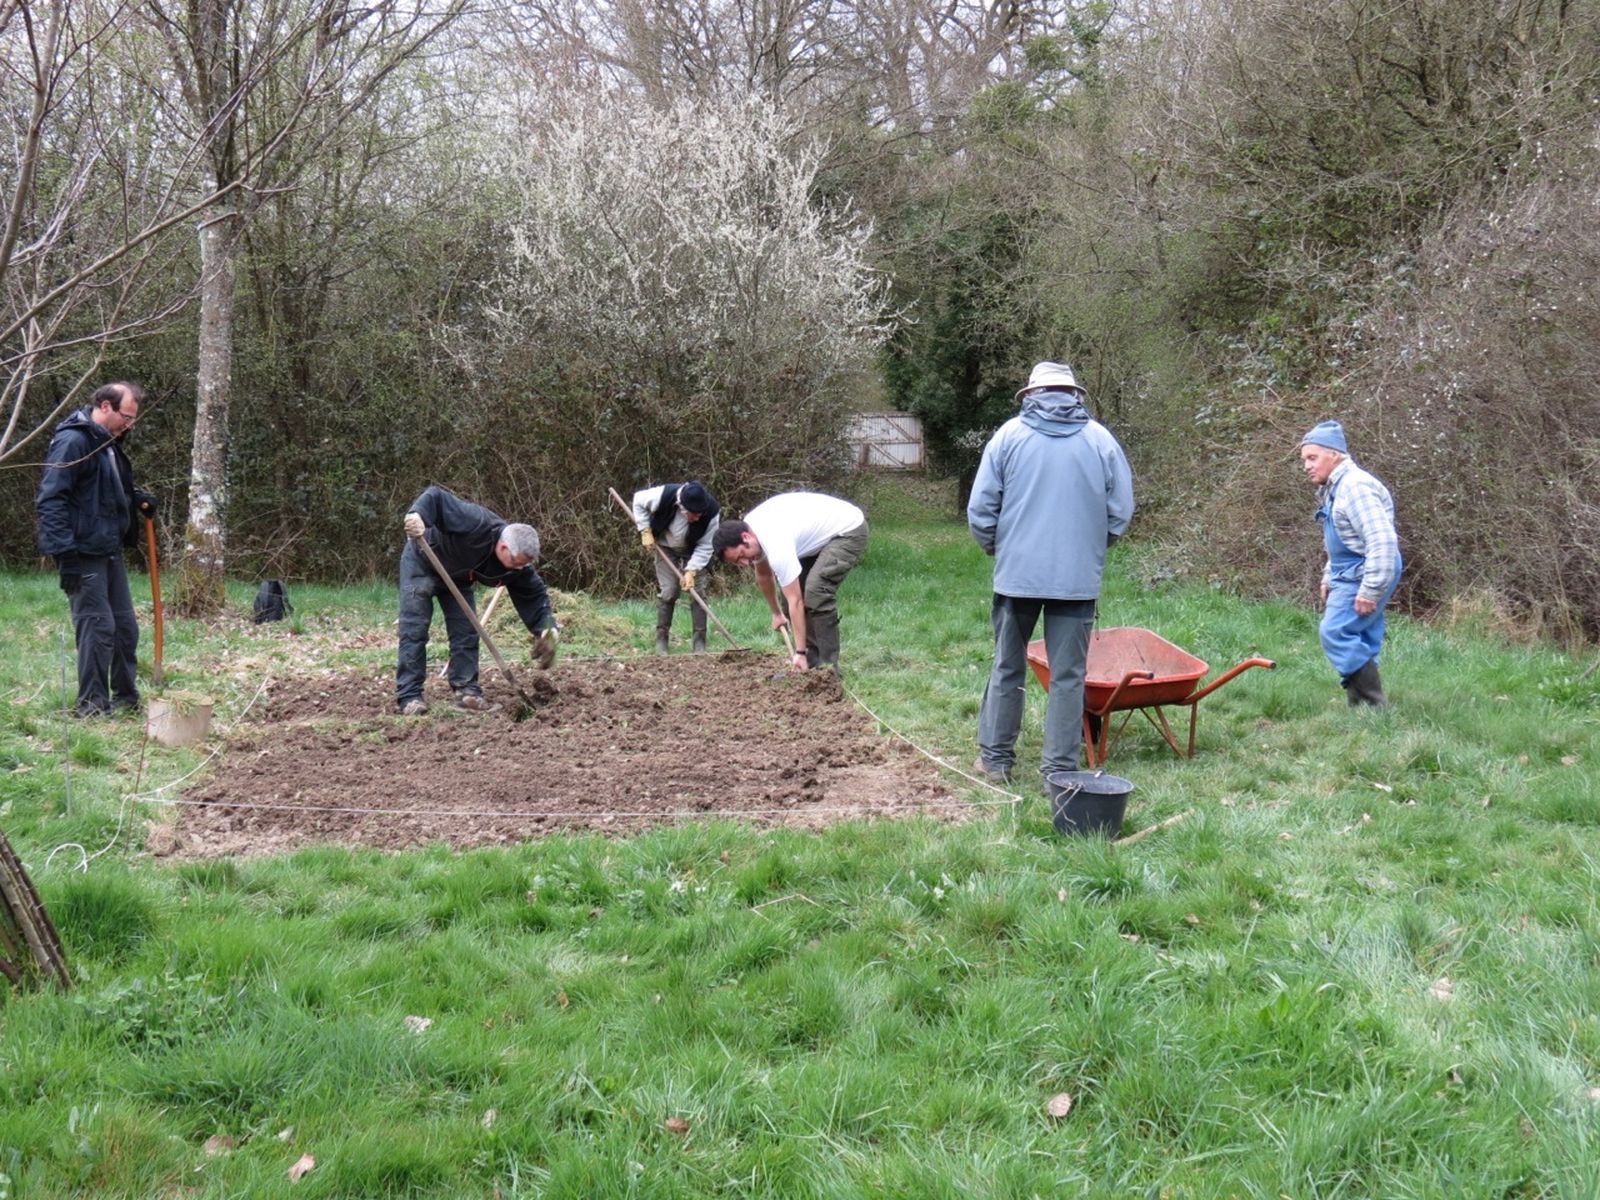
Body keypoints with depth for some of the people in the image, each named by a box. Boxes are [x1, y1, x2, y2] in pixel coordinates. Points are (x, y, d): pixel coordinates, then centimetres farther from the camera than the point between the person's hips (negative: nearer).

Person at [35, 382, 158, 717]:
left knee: (125, 626, 12)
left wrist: (137, 500, 8)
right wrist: (64, 551, -25)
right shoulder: (73, 441, -15)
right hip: (83, 553, -10)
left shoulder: (109, 444, 14)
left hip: (109, 551, 10)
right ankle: (91, 704, 2)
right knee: (97, 626, -7)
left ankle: (126, 699, 22)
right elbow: (50, 498, -20)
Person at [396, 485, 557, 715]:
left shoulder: (517, 566, -20)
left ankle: (466, 691, 5)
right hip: (421, 563, -6)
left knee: (466, 631, -1)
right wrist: (417, 515, -59)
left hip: (457, 576, 6)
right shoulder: (478, 523, -41)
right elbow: (436, 497, -41)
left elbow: (534, 593, -9)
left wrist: (546, 628, -23)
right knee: (415, 629, -10)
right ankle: (408, 697, -9)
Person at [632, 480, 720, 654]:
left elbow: (705, 547, -24)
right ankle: (661, 639, 5)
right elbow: (638, 500, -15)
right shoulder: (663, 495, -36)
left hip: (693, 550, 0)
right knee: (667, 592, -7)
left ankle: (700, 643, -2)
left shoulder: (712, 512, -34)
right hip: (665, 547, 0)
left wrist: (691, 571, -32)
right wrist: (645, 532, -18)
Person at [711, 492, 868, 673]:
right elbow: (763, 575, 12)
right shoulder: (749, 525, -7)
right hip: (822, 528, 10)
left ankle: (827, 666, -16)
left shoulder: (776, 546, -34)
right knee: (789, 590, 4)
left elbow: (795, 602, -32)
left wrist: (800, 653, -30)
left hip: (848, 529, -10)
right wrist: (776, 613, 19)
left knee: (816, 592, -24)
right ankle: (812, 660, 8)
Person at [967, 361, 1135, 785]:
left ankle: (995, 758, 20)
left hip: (1017, 574, 0)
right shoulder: (1100, 439, 3)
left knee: (1007, 668, 13)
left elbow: (980, 510, -1)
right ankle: (1060, 770, 6)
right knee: (1068, 676, 5)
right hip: (1079, 578, 0)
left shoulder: (1009, 435, 1)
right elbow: (1121, 513, 5)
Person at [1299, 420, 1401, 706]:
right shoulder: (1334, 489, 15)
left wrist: (1370, 590, -25)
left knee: (1335, 632, -14)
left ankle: (1372, 705, -10)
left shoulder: (1355, 486, -19)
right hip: (1349, 574, 10)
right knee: (1359, 642, 10)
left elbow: (1382, 542, -25)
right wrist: (1329, 578, 23)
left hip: (1365, 575, -10)